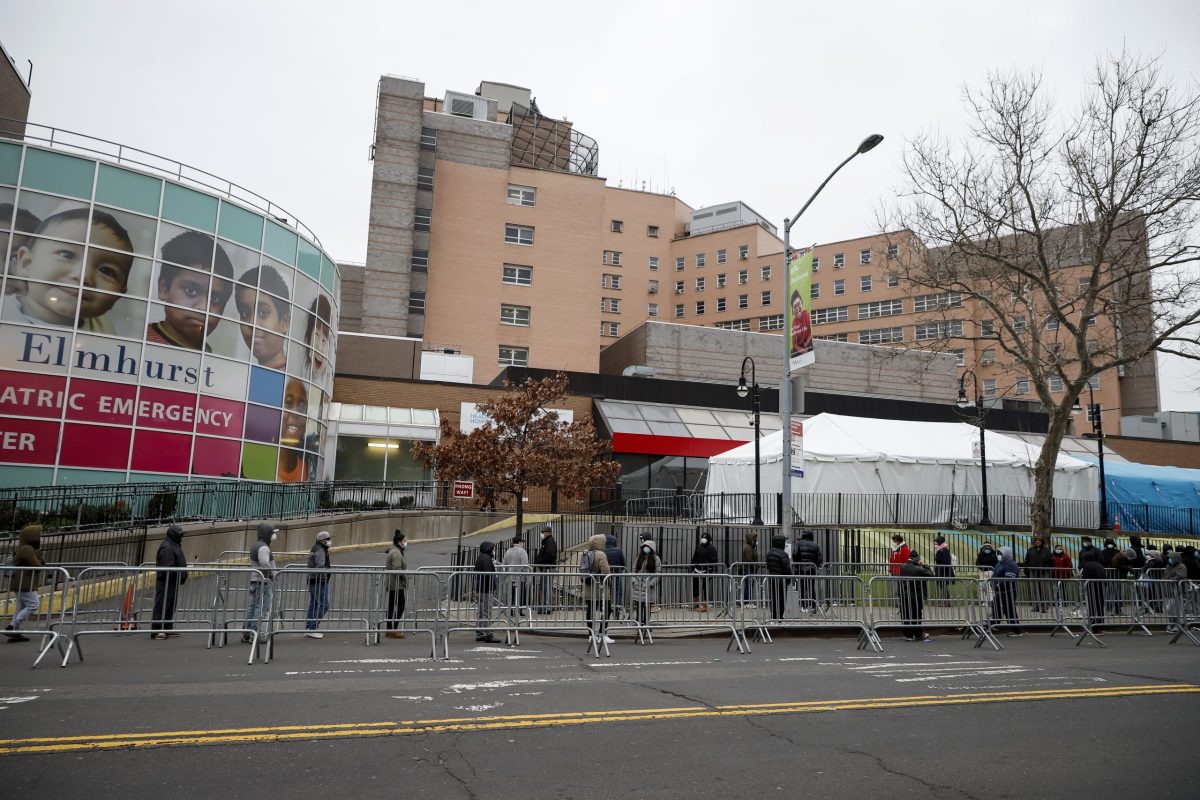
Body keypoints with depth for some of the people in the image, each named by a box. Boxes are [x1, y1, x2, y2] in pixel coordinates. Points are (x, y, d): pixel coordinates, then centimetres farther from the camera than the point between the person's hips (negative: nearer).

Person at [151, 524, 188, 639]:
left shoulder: (174, 546, 16)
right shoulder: (167, 548, -17)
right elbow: (167, 568, -23)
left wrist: (182, 576, 13)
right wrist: (180, 575, -21)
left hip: (172, 582, 10)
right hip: (165, 582, -10)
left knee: (170, 606, 15)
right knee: (162, 606, -7)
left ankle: (168, 628, 23)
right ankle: (156, 631, -4)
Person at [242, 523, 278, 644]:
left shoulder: (255, 545, 16)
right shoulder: (263, 548, -16)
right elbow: (265, 565, -24)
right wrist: (272, 576, -11)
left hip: (254, 580, 10)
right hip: (263, 581, -10)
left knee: (252, 607, 13)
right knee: (261, 608, -5)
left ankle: (247, 634, 19)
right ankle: (255, 635, -4)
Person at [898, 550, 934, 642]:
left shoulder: (902, 567, -3)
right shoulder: (919, 569, -18)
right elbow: (931, 574, -10)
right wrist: (924, 565, 0)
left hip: (904, 596, 3)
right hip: (916, 596, -3)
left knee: (905, 615, 10)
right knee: (916, 615, 10)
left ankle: (908, 635, 13)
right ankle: (918, 635, 20)